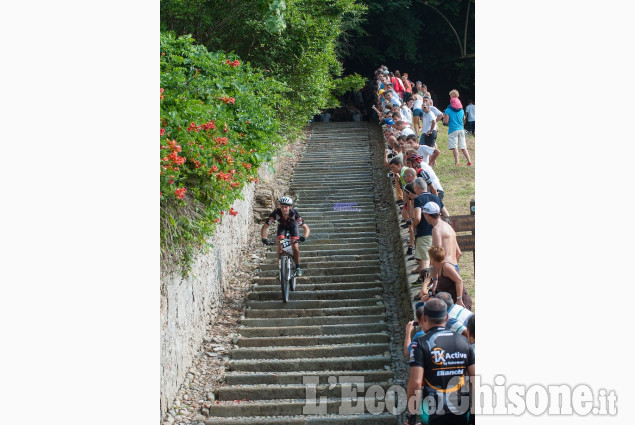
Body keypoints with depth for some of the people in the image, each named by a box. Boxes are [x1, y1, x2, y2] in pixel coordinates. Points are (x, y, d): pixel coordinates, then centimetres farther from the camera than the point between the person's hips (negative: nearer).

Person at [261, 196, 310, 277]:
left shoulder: (294, 213, -37)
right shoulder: (276, 213, -35)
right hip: (282, 227, 1)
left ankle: (298, 267, 3)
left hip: (292, 226, -1)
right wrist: (264, 238, -48)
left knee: (295, 246, -18)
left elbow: (306, 228, -37)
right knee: (280, 246, -21)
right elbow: (264, 227, -30)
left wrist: (304, 237, -57)